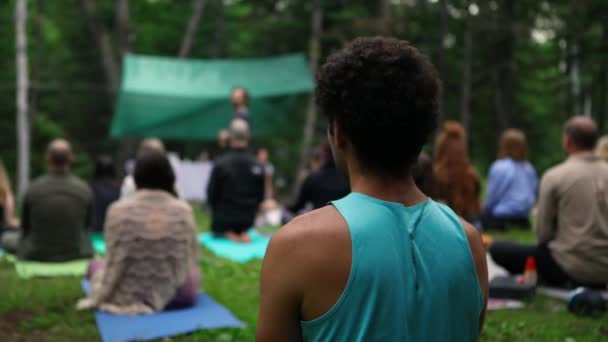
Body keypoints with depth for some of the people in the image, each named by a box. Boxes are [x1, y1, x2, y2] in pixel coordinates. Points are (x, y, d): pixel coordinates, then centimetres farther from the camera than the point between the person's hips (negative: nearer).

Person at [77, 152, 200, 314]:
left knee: (95, 264, 30)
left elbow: (115, 262, -7)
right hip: (177, 294, 1)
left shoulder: (119, 210, -11)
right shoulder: (183, 211, -8)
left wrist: (97, 298, 6)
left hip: (128, 296, -1)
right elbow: (191, 258, 2)